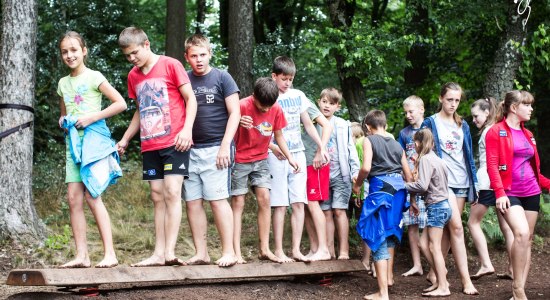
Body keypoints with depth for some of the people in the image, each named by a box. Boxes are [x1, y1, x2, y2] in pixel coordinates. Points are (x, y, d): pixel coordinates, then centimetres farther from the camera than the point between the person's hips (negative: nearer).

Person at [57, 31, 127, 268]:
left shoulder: (94, 77, -3)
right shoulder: (63, 83, 15)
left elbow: (120, 104, -8)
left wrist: (93, 117, -14)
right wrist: (63, 121, 6)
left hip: (94, 138, -6)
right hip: (73, 141, 6)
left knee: (91, 195, -13)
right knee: (73, 198, -1)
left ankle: (110, 253, -11)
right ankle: (82, 255, 1)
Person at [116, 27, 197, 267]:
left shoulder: (170, 65, -4)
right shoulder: (133, 76, 14)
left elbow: (190, 98, -5)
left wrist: (187, 130, -17)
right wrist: (125, 139, 22)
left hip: (175, 142, -6)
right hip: (150, 146, 6)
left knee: (172, 192, -13)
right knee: (157, 197, 5)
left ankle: (169, 252, -17)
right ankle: (158, 254, 5)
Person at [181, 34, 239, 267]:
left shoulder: (222, 78, 2)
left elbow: (235, 113, -1)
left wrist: (225, 145, -10)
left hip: (215, 149, -4)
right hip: (190, 150, 4)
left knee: (217, 199, -9)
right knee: (192, 202, 3)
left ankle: (228, 252, -5)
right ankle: (201, 253, 9)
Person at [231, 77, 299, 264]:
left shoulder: (276, 109, -6)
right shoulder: (242, 106, -20)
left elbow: (278, 135, 7)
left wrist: (290, 158, 2)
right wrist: (239, 123, -40)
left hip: (260, 160, 4)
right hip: (239, 160, -4)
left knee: (264, 198, -6)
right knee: (238, 203, -4)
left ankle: (264, 249, 0)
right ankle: (237, 253, -5)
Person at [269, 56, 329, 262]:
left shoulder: (298, 96, 10)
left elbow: (308, 124, 18)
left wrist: (321, 147, 13)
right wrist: (274, 148, -20)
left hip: (297, 154, 4)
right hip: (277, 156, -4)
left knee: (298, 203, 1)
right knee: (280, 205, -4)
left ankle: (296, 249, 4)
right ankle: (278, 251, -1)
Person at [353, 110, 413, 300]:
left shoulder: (369, 140, 1)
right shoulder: (397, 145, 17)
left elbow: (366, 167, -14)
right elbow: (408, 175, 17)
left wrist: (357, 185, 3)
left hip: (380, 188, -6)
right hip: (398, 189, 6)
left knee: (378, 237, -4)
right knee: (390, 232, 26)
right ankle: (389, 276, 37)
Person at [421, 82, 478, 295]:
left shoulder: (462, 125, 15)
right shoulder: (431, 123, 1)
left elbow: (469, 156, 17)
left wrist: (474, 183, 13)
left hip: (462, 182, 6)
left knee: (447, 229, 6)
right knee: (456, 227, -14)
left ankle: (434, 272, 16)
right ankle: (466, 281, -15)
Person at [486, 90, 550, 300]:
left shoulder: (527, 134, 15)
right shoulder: (496, 132, -4)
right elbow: (492, 165, -11)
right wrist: (499, 193, -21)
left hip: (531, 192, 7)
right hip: (510, 193, -7)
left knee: (527, 239, 6)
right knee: (521, 233, -23)